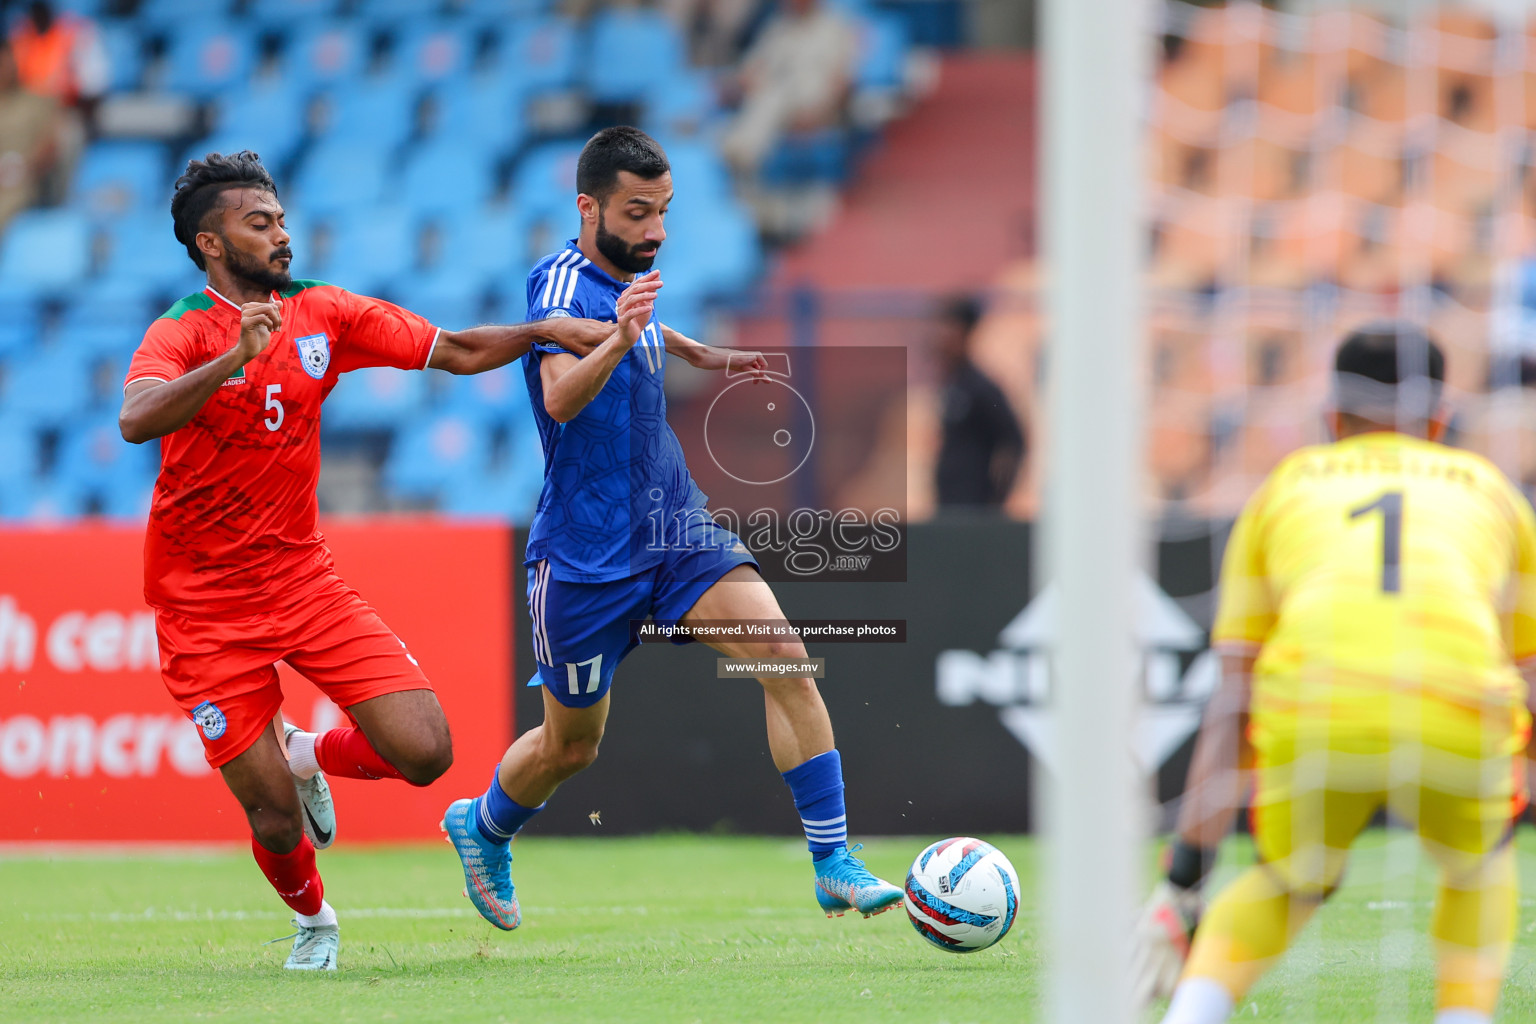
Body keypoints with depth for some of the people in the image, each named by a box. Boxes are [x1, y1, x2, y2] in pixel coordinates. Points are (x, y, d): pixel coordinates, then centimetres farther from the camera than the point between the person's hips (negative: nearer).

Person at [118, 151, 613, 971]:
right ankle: (311, 919, 30)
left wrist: (543, 331, -9)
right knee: (274, 818, -5)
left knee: (424, 752, -12)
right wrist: (234, 360, -46)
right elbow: (137, 420, -33)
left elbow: (455, 352, 6)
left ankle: (310, 758, 20)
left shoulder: (322, 314, 3)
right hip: (206, 605, -4)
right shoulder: (180, 333, -13)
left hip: (302, 576, 4)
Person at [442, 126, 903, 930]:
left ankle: (834, 867, -15)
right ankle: (482, 826, 43)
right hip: (586, 555, -6)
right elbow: (561, 396, -40)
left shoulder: (627, 273, 6)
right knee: (570, 748, 10)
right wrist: (619, 342, -56)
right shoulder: (562, 284, -20)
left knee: (785, 660, -16)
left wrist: (694, 353, 31)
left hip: (675, 531, 6)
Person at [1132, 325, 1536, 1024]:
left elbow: (1230, 707, 24)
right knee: (1478, 871, 31)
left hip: (1313, 713, 0)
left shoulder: (1285, 487, 30)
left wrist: (1183, 884, 23)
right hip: (1460, 719, 0)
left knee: (1286, 888, 27)